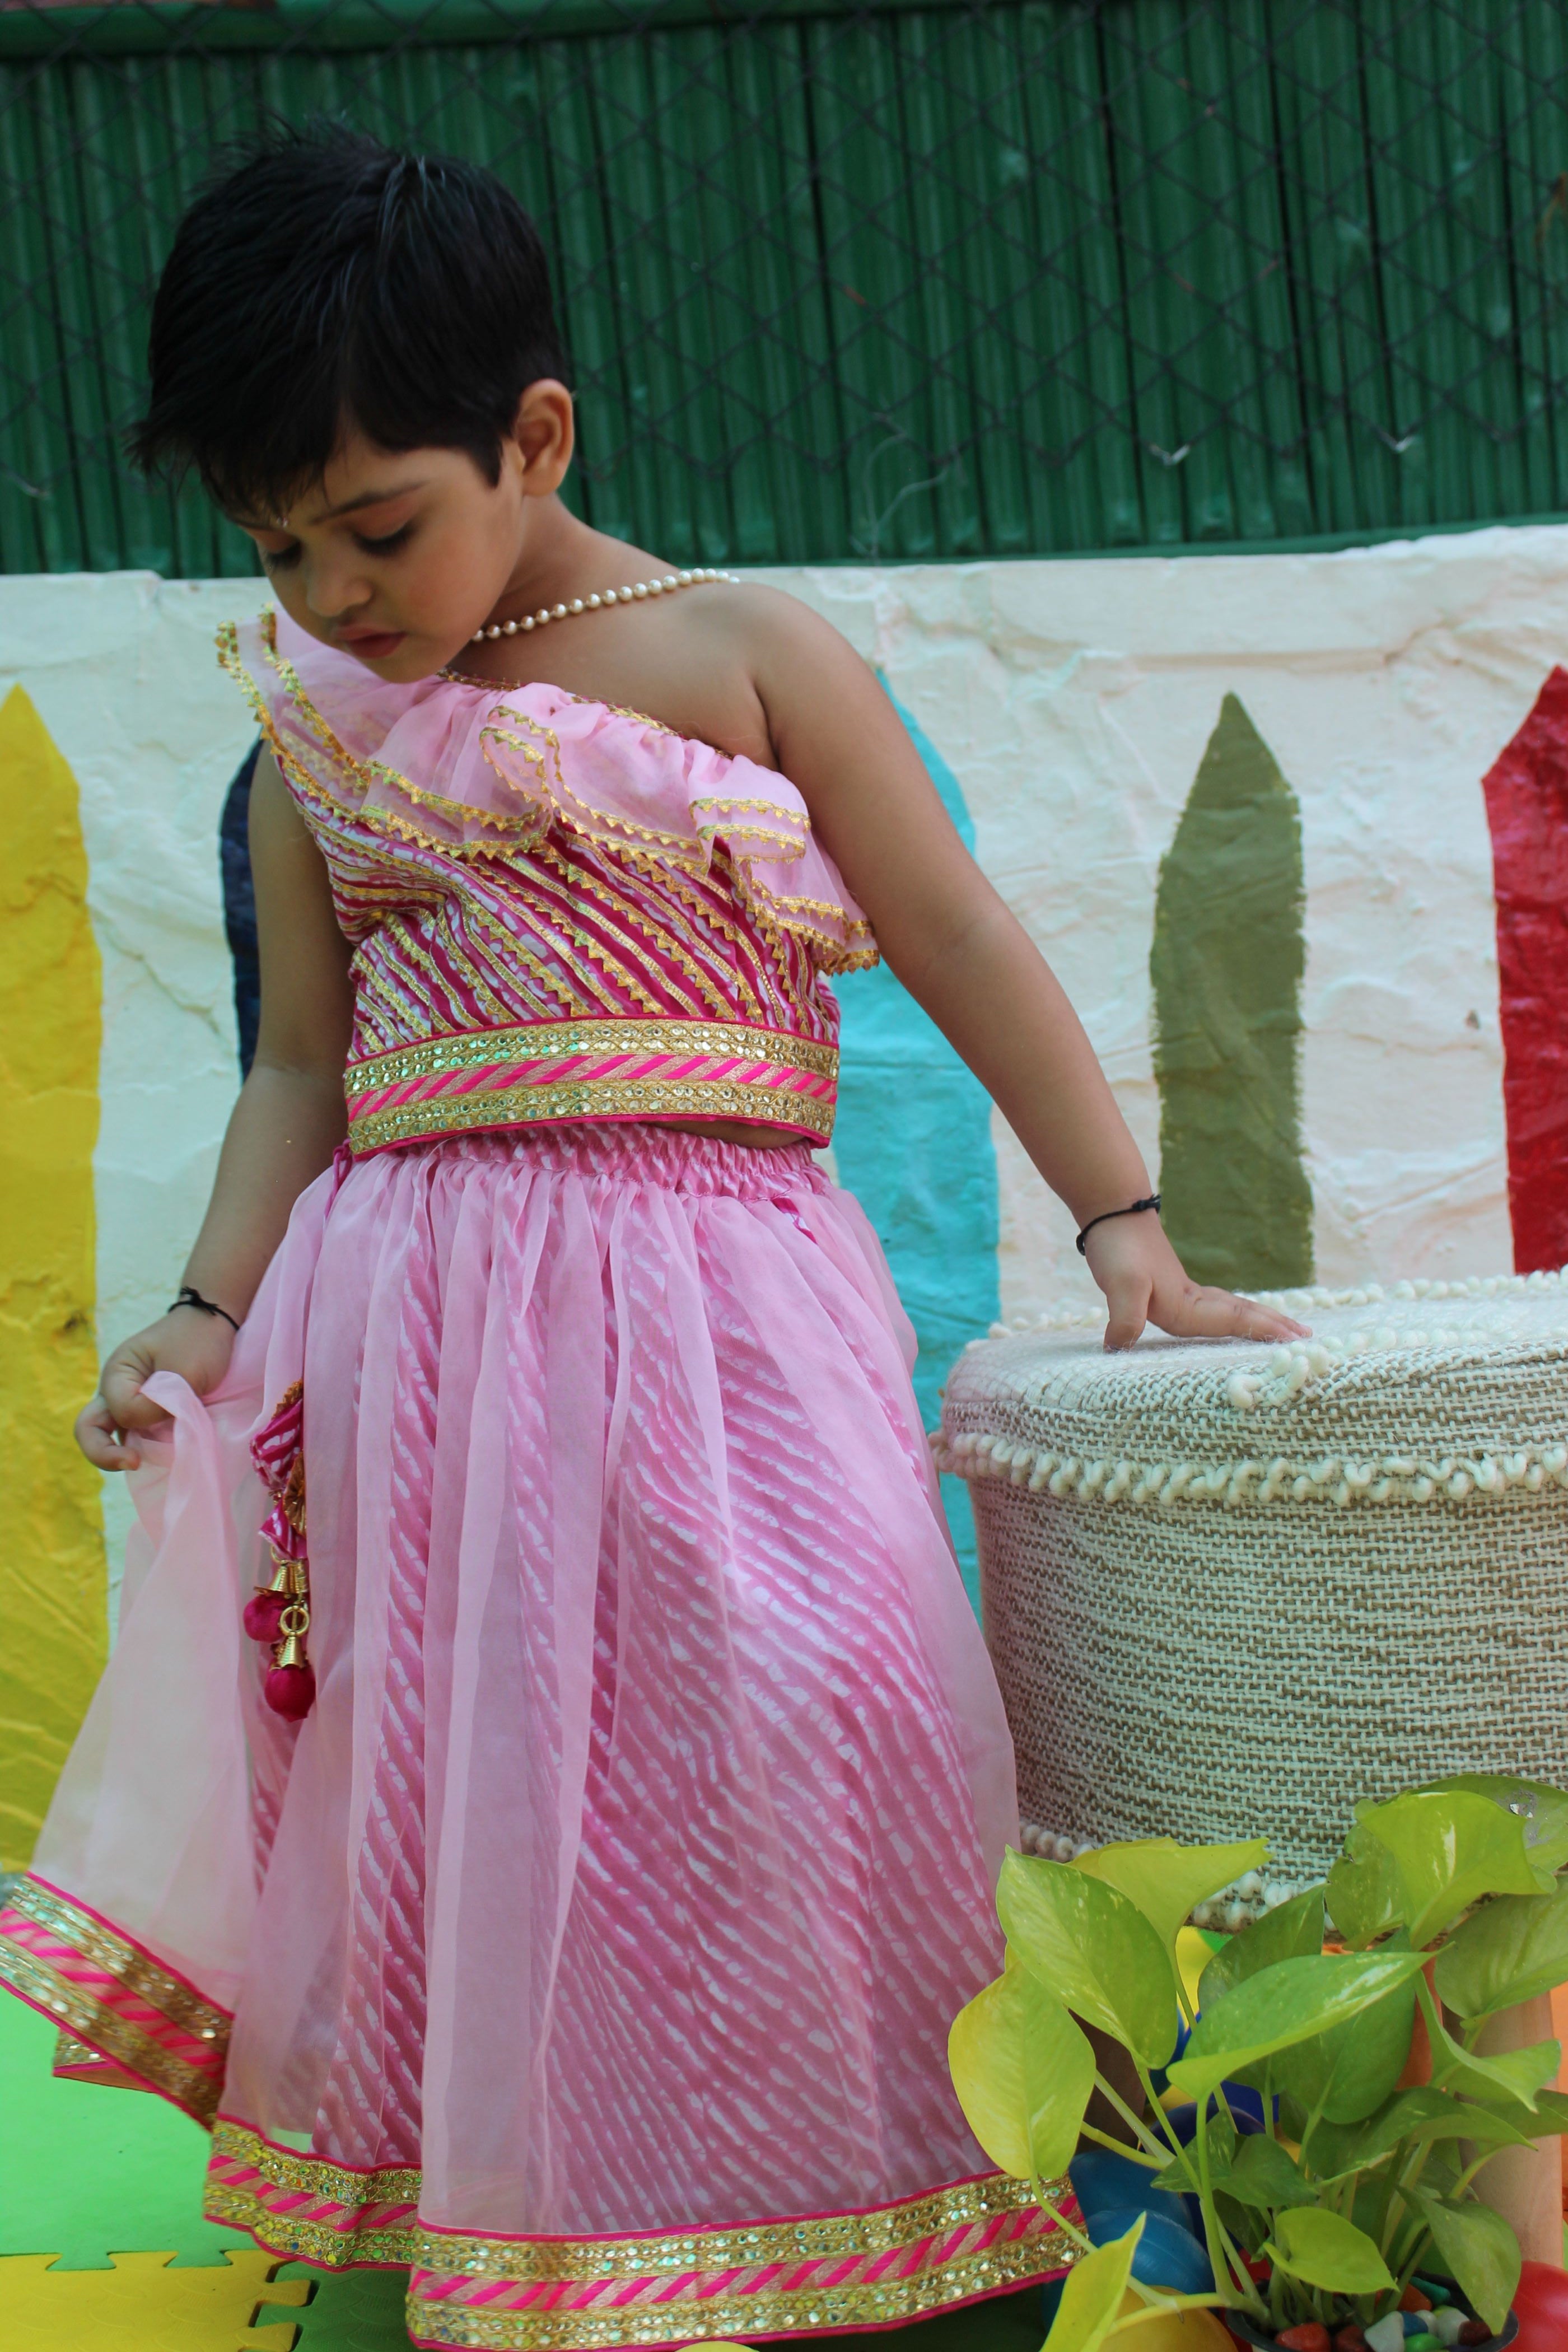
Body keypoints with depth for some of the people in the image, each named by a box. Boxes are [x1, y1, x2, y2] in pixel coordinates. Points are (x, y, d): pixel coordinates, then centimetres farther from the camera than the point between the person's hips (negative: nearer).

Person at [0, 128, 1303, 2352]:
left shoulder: (744, 654, 0)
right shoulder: (313, 737, 10)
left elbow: (960, 942, 0)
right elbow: (300, 1067, 12)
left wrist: (1124, 1226, -4)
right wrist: (211, 1313, -2)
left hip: (709, 1300, -2)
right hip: (420, 1315, 3)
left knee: (803, 1707, -13)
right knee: (458, 1742, 4)